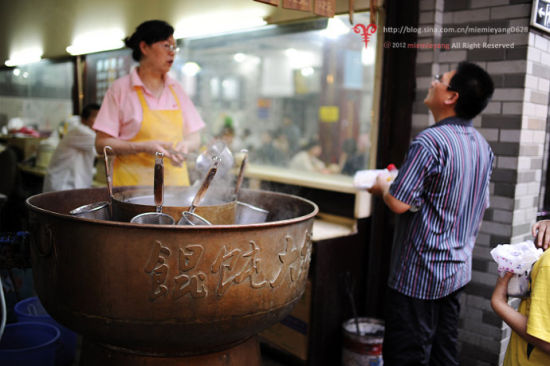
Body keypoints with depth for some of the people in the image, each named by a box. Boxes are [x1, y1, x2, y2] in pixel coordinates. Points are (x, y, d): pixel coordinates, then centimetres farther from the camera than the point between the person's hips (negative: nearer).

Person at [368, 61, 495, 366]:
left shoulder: (430, 141, -21)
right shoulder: (482, 145, 6)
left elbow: (399, 203, -23)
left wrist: (383, 186, -3)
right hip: (458, 269, 9)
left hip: (419, 275, -8)